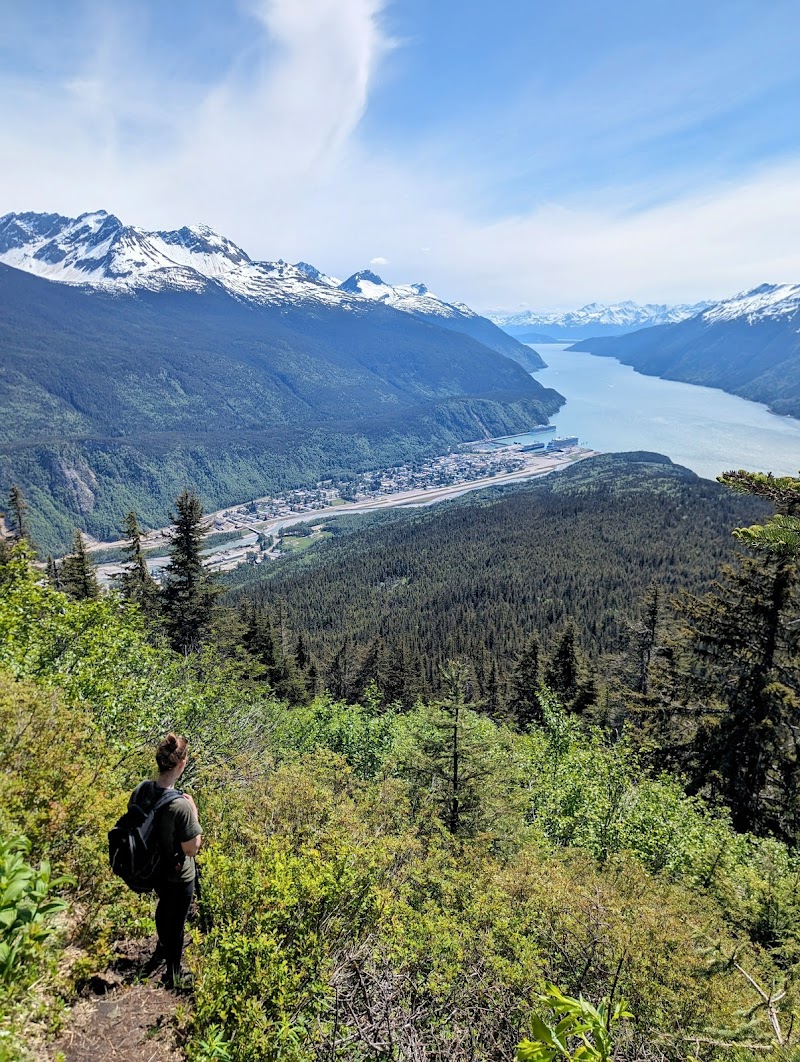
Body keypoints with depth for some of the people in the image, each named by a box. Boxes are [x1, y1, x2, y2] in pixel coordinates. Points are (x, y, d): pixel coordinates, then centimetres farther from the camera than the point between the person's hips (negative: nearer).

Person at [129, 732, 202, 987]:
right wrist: (194, 812, -18)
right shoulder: (181, 806, -37)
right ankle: (173, 973, 45)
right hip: (178, 877, -6)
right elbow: (192, 849, -25)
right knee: (176, 922, 21)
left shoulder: (140, 790, -18)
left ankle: (162, 949, 61)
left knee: (164, 905, 35)